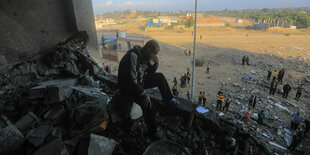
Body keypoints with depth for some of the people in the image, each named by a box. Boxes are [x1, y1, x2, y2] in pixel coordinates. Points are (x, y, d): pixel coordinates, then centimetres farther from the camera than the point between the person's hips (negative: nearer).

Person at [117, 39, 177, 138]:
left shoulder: (145, 56, -1)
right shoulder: (133, 56, -29)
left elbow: (150, 73, 9)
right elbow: (132, 79, -32)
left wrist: (155, 63, -11)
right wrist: (144, 94, -28)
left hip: (139, 81, 9)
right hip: (127, 86, -8)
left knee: (160, 77, 3)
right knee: (147, 104, -27)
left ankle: (168, 100, 18)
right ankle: (153, 132, -8)